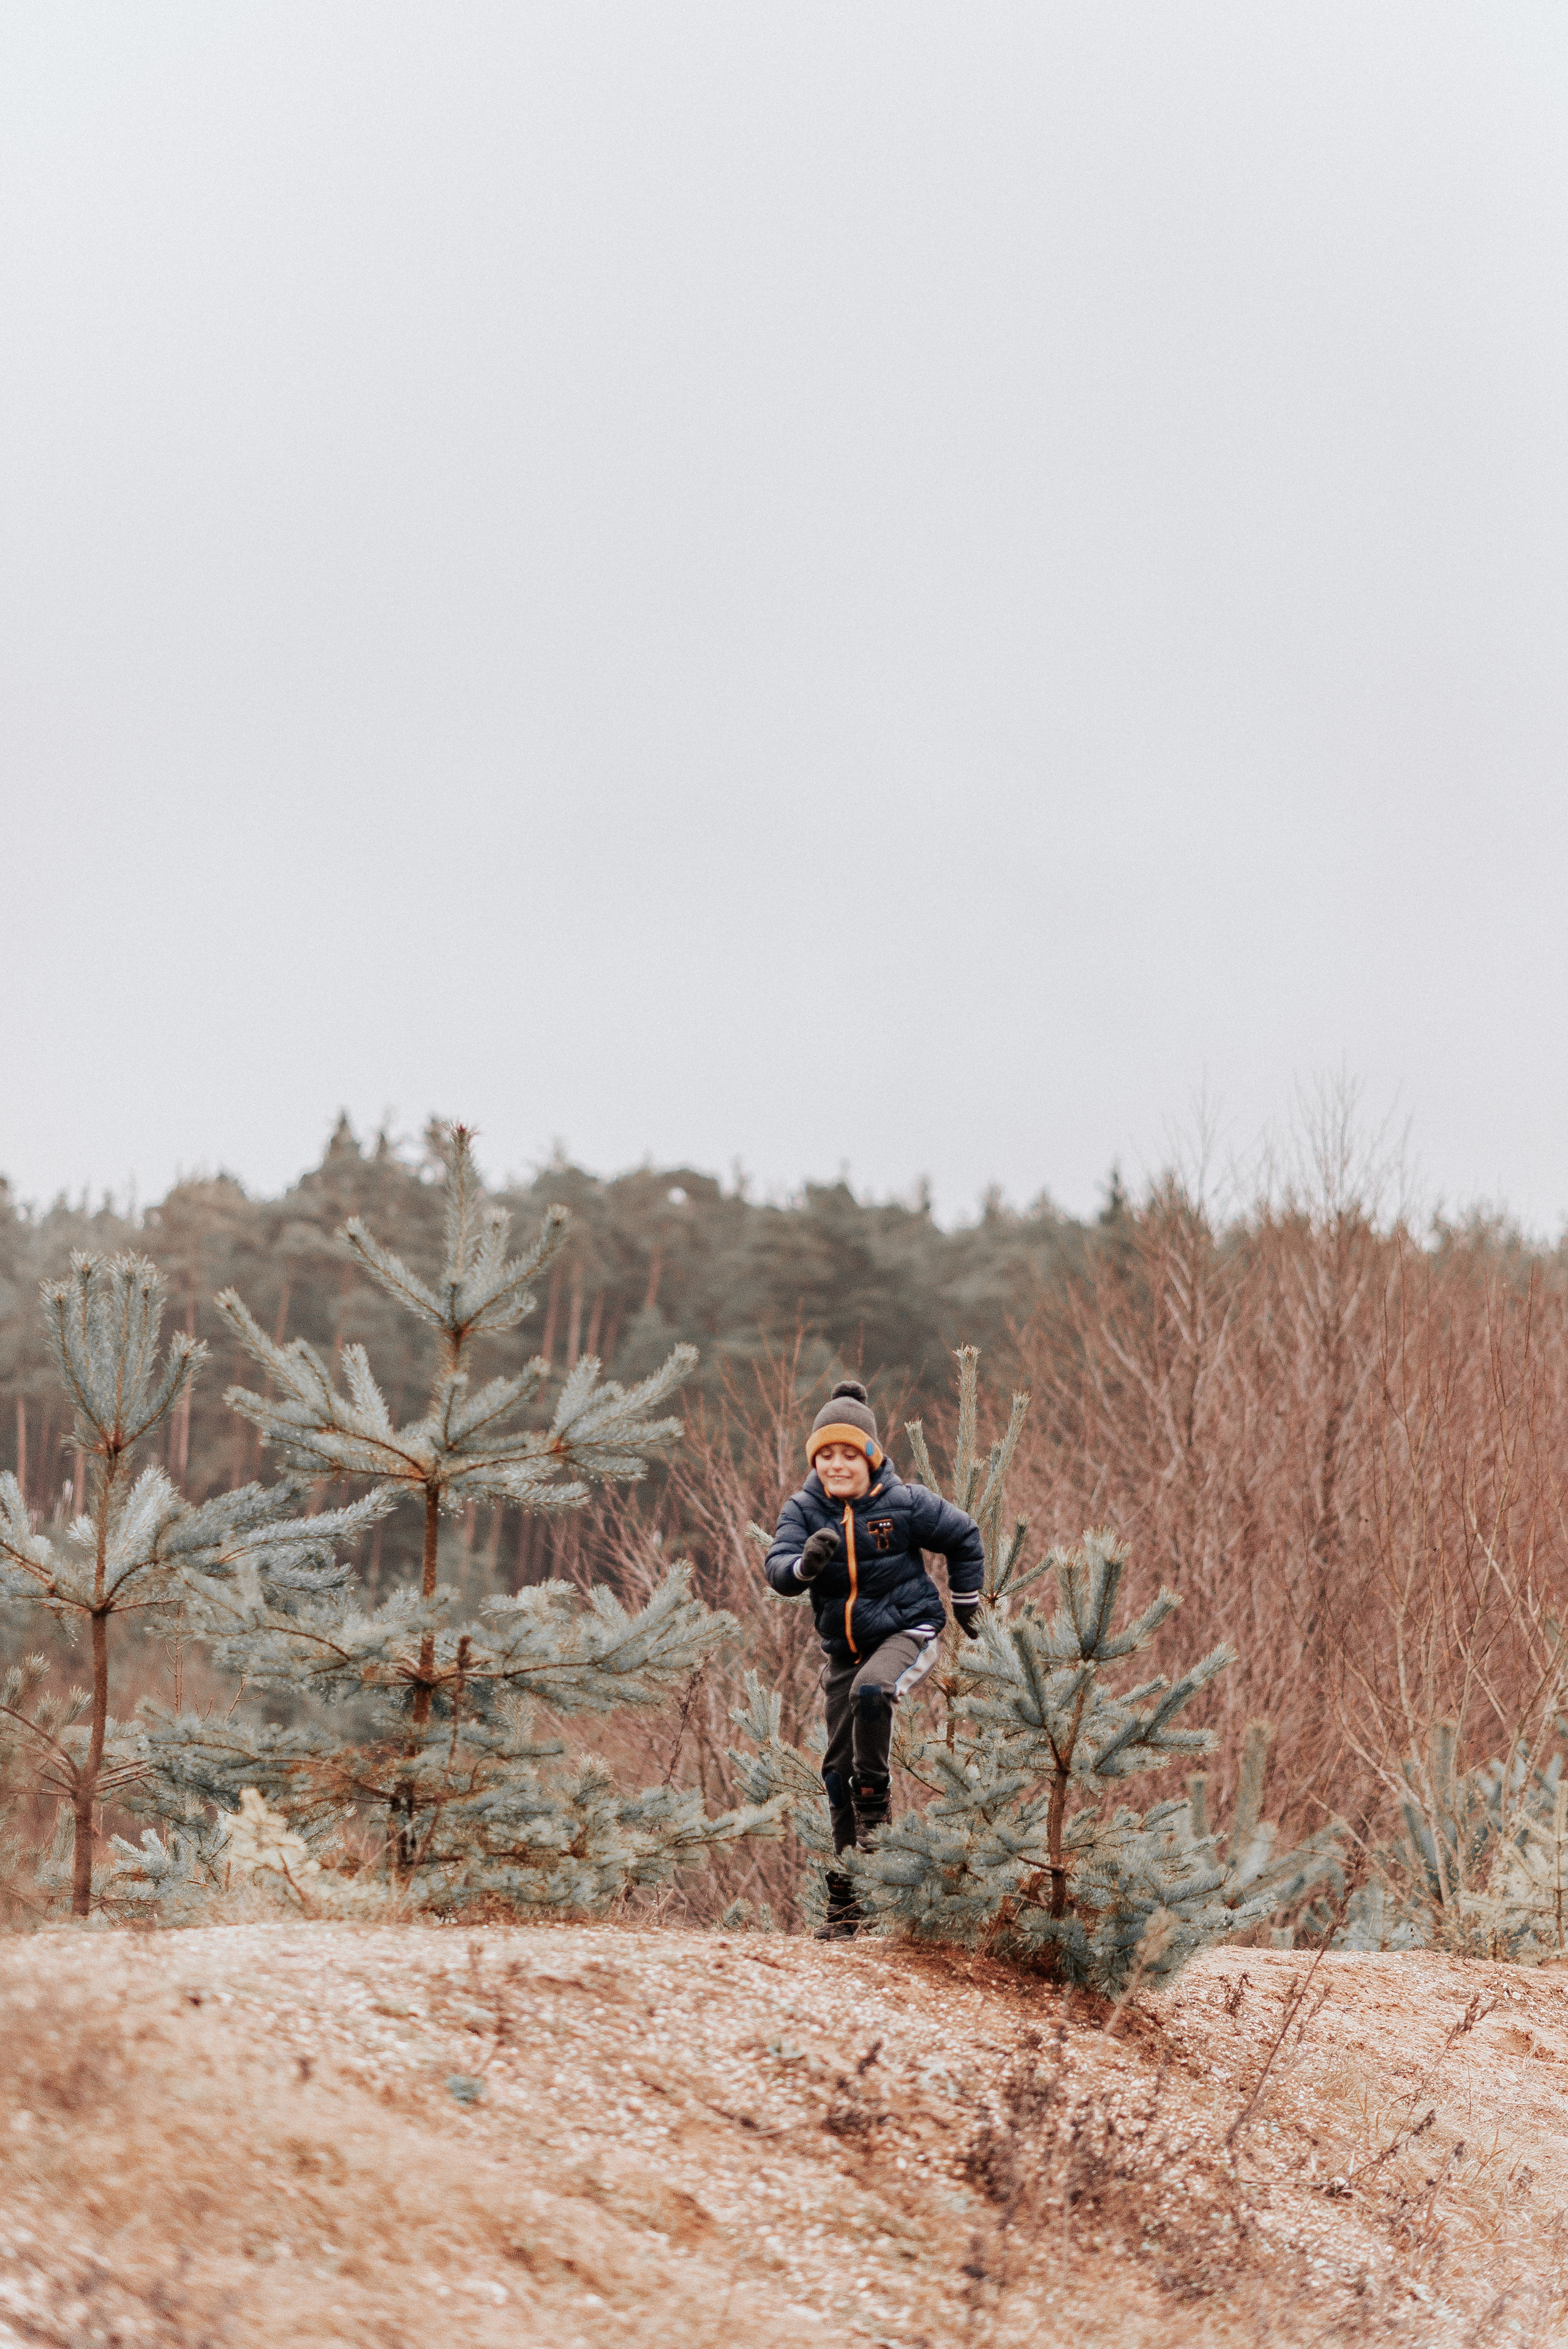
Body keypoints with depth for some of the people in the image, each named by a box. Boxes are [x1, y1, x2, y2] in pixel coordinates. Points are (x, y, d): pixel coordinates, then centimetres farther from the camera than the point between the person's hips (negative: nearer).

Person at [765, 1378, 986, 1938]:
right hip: (845, 1648, 4)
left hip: (907, 1630, -4)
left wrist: (966, 1605, 12)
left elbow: (965, 1539, 4)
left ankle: (875, 1802, -17)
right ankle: (846, 1899, 12)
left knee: (871, 1691, -38)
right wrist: (805, 1565, -43)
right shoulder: (803, 1509, -7)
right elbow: (778, 1570, -21)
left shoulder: (904, 1504, -13)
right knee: (837, 1770, 4)